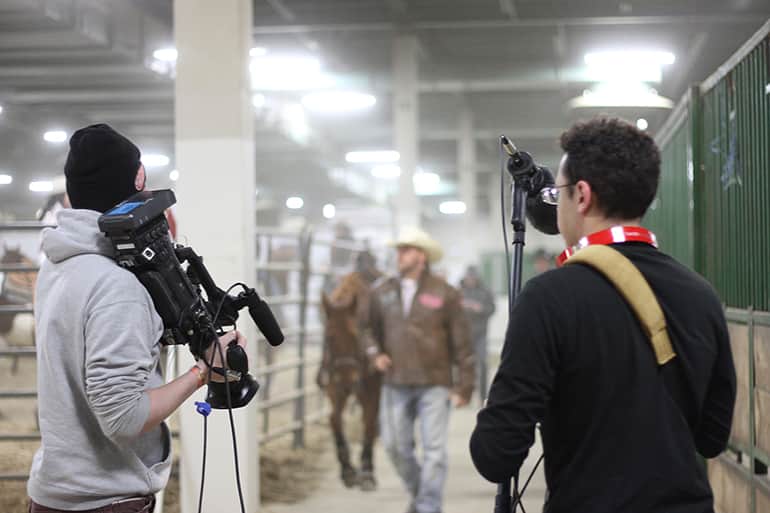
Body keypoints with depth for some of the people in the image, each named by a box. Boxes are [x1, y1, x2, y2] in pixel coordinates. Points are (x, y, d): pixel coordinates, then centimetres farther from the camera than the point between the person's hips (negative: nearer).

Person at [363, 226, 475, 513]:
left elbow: (461, 343, -2)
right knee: (395, 446, 7)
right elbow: (370, 327, 19)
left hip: (434, 384, -3)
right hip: (396, 383, 3)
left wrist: (464, 386, -5)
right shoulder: (382, 291, 6)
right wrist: (375, 352, -1)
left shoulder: (444, 294, -3)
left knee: (434, 449, -4)